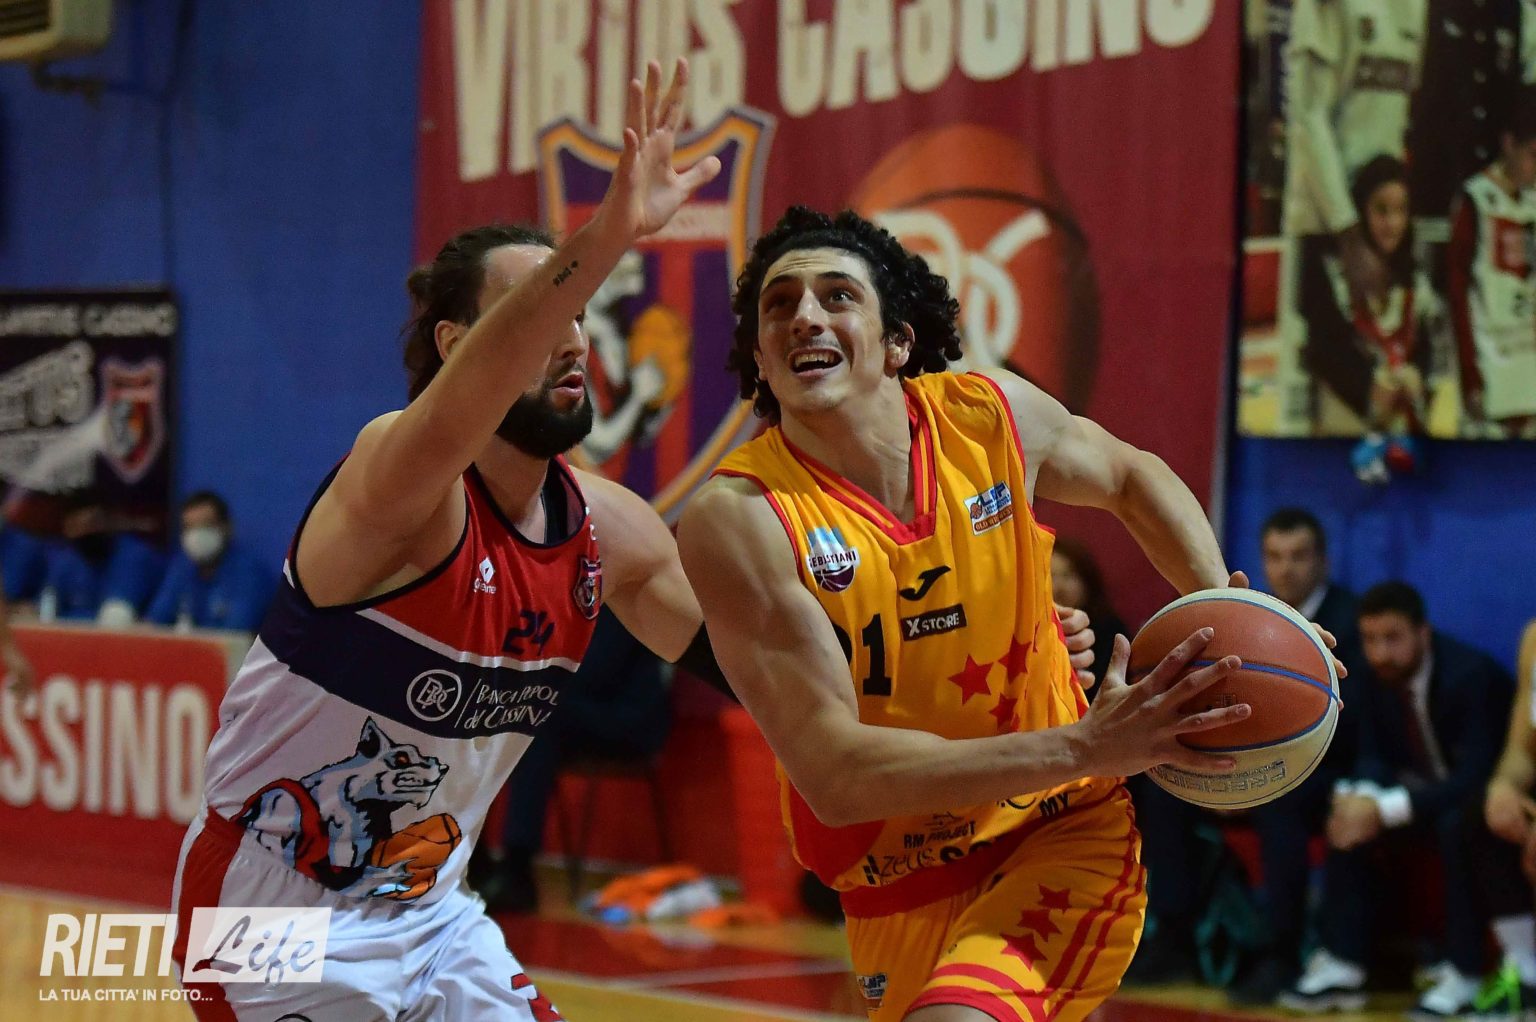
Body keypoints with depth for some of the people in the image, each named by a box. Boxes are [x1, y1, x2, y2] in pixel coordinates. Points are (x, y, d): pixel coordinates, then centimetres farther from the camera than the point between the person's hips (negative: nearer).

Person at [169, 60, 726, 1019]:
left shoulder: (612, 528, 0)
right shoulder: (401, 482, -22)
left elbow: (736, 644, 16)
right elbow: (451, 419, -47)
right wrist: (607, 236, -60)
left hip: (431, 916, 7)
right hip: (279, 918, -7)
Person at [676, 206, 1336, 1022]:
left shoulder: (988, 414, -7)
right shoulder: (736, 518, -18)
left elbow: (1132, 477, 16)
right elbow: (834, 772, -26)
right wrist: (1083, 749, -34)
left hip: (1065, 839, 0)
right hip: (902, 891, 0)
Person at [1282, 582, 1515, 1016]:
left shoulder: (1470, 675, -27)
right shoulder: (1379, 674, -6)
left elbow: (1475, 778, -33)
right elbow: (1376, 757, 2)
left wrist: (1385, 809, -39)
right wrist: (1357, 797, -23)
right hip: (1428, 789, 7)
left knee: (1457, 826, -37)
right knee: (1348, 816, -14)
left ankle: (1463, 977, -29)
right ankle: (1342, 965, -13)